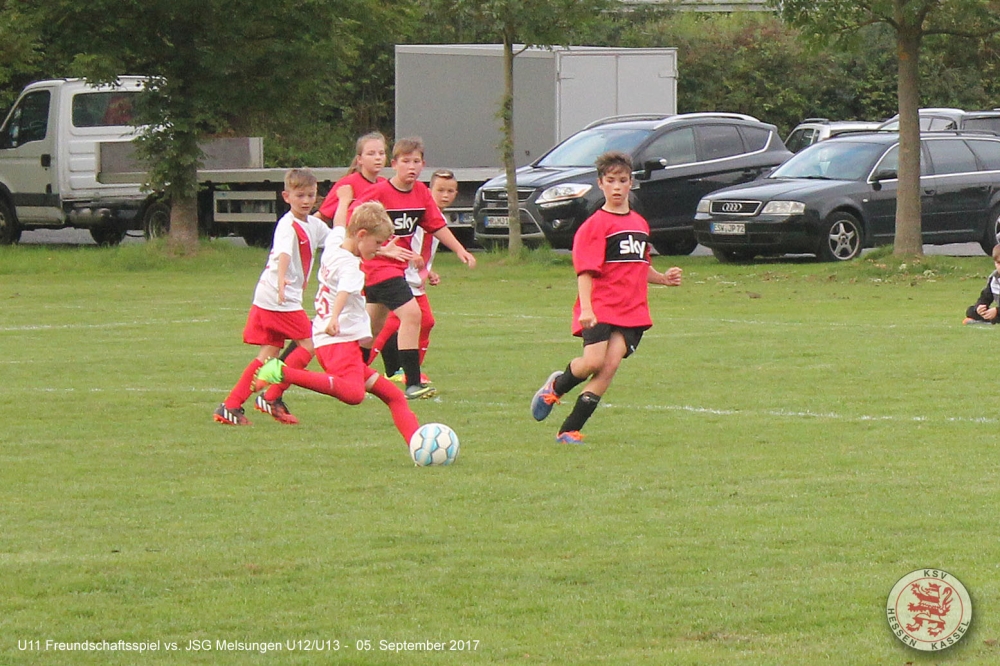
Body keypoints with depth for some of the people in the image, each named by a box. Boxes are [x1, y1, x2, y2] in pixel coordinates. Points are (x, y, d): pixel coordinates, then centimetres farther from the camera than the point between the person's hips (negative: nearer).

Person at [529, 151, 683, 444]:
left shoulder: (640, 224, 18)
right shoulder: (594, 225, -4)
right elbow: (586, 270, -12)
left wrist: (663, 278, 12)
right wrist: (586, 308, -24)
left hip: (632, 310, 5)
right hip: (600, 308, -5)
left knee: (610, 365, -11)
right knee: (594, 361, -19)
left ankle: (569, 430, -8)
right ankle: (556, 385, 16)